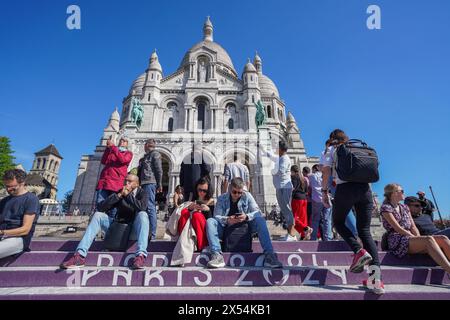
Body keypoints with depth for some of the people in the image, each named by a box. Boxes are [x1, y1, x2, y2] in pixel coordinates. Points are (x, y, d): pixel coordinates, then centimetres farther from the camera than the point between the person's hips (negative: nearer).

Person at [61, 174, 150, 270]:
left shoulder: (142, 193, -4)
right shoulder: (118, 193, 4)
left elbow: (142, 207, -28)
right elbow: (101, 207, -9)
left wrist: (128, 195, -19)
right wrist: (119, 195, -17)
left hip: (135, 228, -3)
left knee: (142, 214, -33)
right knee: (98, 215, -14)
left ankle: (141, 255, -48)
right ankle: (80, 255, -25)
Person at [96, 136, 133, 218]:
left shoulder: (128, 153, 15)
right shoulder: (111, 151, 27)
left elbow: (122, 159, -7)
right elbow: (104, 161, 10)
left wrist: (112, 146, -7)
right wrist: (108, 148, 0)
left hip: (116, 183, -3)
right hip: (104, 181, 3)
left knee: (113, 208, -7)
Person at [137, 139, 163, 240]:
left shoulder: (155, 154, 1)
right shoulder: (146, 156, 25)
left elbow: (159, 170, -7)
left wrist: (159, 184, -13)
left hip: (150, 183, -9)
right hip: (144, 183, 9)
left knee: (150, 207, -14)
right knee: (146, 208, 8)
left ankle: (152, 234, -15)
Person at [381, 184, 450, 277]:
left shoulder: (405, 207, 21)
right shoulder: (385, 208, -2)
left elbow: (413, 227, 13)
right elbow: (397, 228, -10)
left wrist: (418, 237, -6)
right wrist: (416, 238, -12)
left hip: (411, 238, 7)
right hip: (398, 242, -7)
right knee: (429, 239, -31)